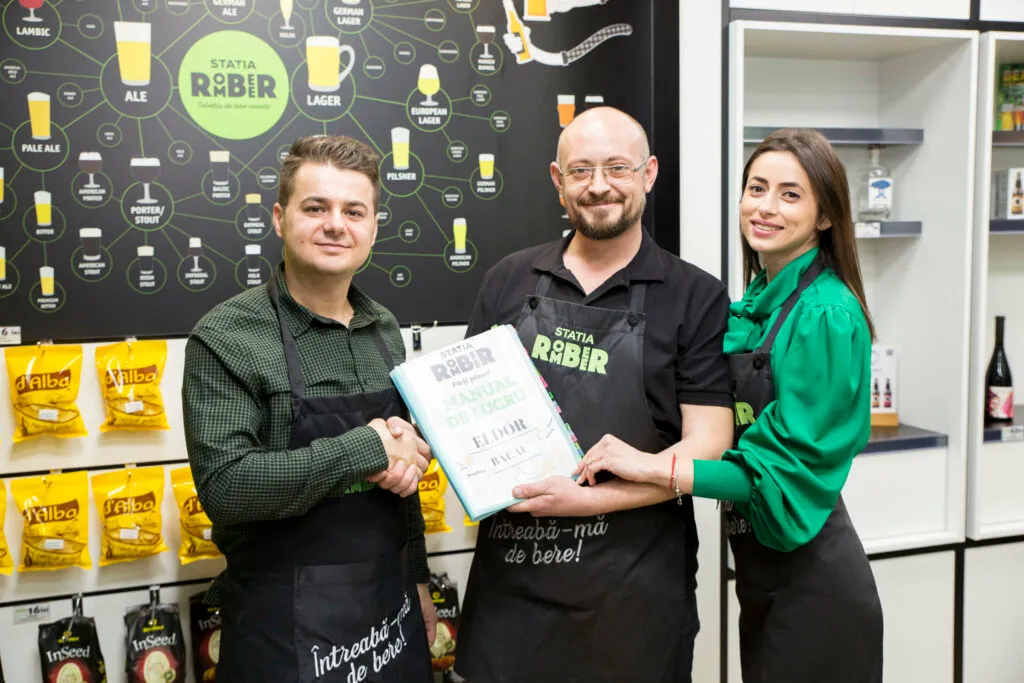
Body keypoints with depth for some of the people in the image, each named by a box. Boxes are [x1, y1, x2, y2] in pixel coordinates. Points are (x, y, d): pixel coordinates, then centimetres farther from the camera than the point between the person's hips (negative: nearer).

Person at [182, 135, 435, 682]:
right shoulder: (226, 338, -12)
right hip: (285, 630, -5)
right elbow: (224, 486, -22)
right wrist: (367, 449, -21)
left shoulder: (384, 329, 6)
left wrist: (417, 577, 14)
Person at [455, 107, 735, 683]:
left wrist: (589, 498, -17)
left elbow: (706, 446, -8)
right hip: (510, 575, 3)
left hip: (634, 588, -2)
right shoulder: (508, 281, 7)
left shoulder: (697, 298, -3)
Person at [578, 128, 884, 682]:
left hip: (812, 580, -7)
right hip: (760, 573, 8)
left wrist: (653, 467, -29)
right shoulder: (756, 302, 6)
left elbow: (788, 466, -22)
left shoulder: (827, 316, -19)